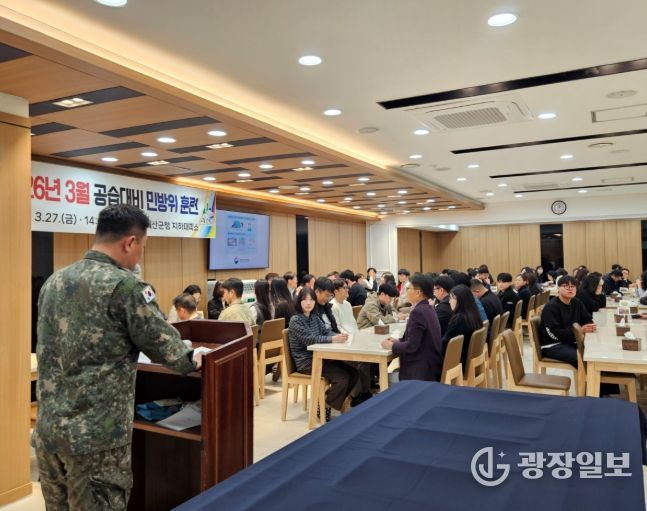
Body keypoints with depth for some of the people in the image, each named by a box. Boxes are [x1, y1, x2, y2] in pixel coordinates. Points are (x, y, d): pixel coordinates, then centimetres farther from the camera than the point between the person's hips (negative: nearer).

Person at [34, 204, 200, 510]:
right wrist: (189, 361, 13)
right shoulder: (124, 285, -16)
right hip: (97, 434, -7)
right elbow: (162, 342, -8)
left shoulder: (53, 282, 8)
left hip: (48, 429, 7)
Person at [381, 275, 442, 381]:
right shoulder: (429, 309, 9)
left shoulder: (418, 312, -20)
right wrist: (398, 341, 10)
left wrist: (391, 346, -8)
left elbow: (412, 346, -22)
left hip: (421, 370, -9)